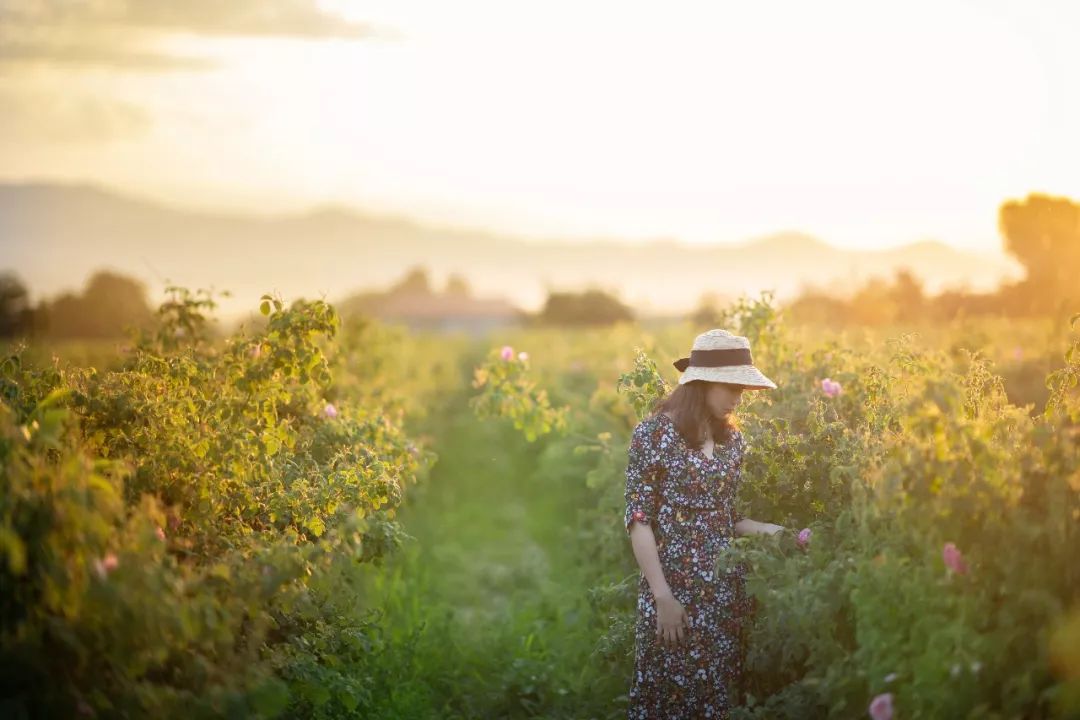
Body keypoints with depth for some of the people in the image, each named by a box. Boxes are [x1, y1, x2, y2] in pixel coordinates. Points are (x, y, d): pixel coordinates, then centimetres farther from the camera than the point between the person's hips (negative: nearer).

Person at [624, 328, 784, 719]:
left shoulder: (733, 439, 9)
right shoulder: (654, 433, -9)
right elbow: (638, 520, -11)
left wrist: (768, 530, -4)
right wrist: (663, 596, -16)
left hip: (725, 588, 6)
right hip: (673, 587, -5)